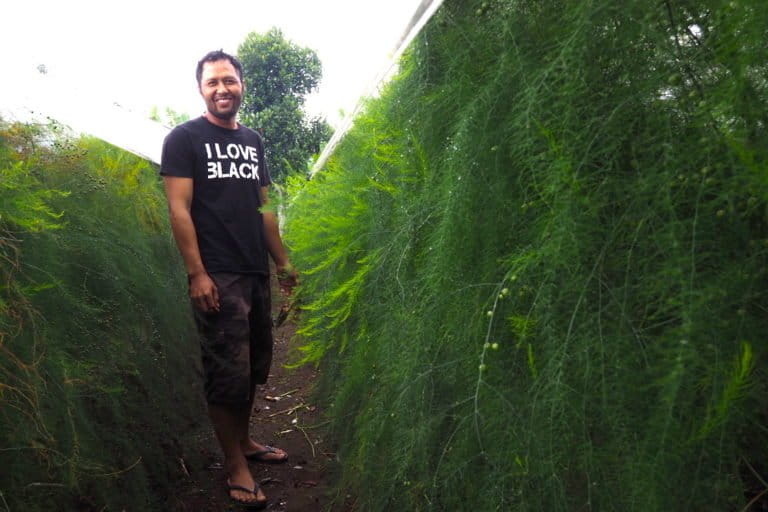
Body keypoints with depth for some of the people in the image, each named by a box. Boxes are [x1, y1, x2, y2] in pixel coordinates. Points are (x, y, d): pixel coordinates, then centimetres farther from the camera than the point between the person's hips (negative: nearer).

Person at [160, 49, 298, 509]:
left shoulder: (253, 141, 15)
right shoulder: (185, 138, -3)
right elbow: (179, 208, -10)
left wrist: (283, 262, 16)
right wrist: (196, 274, -17)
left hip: (257, 273, 7)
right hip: (218, 277, -6)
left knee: (256, 365, 14)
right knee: (229, 371, -3)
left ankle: (243, 441, 32)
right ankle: (236, 467, 11)